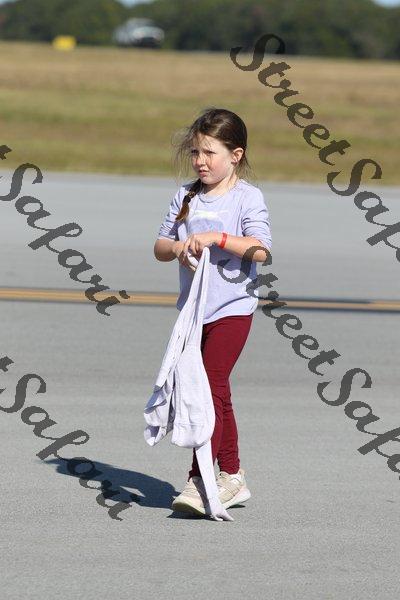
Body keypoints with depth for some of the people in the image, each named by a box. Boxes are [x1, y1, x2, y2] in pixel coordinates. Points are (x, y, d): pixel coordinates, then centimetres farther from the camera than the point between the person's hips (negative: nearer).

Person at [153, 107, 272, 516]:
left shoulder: (247, 197, -8)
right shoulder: (187, 196, 8)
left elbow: (260, 250, -19)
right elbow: (159, 246, 8)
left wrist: (216, 238, -27)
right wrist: (178, 248, -13)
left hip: (231, 308, -6)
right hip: (195, 308, 6)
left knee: (210, 387, -14)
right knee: (217, 392, 14)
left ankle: (199, 481, -16)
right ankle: (232, 478, 24)